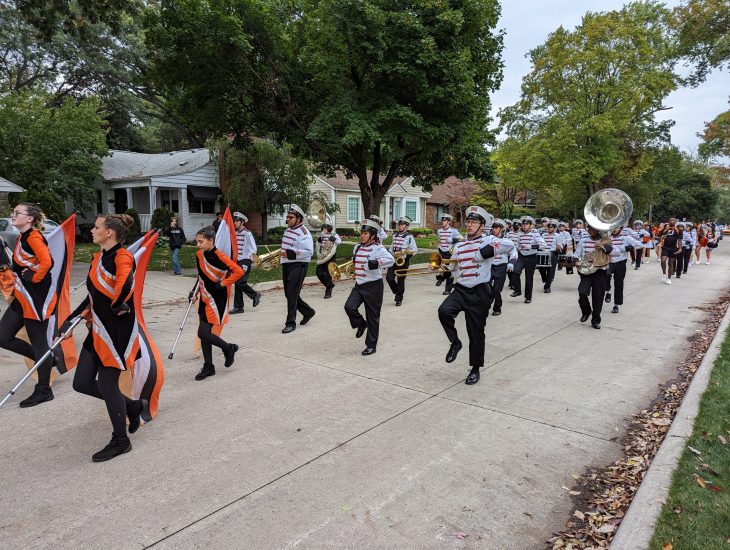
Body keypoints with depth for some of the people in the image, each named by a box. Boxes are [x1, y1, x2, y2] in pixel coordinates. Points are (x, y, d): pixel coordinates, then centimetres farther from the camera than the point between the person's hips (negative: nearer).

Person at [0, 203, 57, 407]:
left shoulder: (33, 237, -15)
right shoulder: (22, 237, 14)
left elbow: (46, 262, -29)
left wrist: (34, 279, -17)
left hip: (36, 299, -9)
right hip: (22, 298, 10)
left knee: (38, 343, 1)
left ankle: (43, 390, 13)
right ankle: (44, 359, 26)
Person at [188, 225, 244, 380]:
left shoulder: (218, 256, -19)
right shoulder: (199, 255, 5)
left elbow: (239, 271, -22)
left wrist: (223, 284, -16)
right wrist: (194, 291, 10)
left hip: (217, 301, -8)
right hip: (205, 299, 8)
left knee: (204, 333, -12)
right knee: (204, 334, 9)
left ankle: (228, 348, 14)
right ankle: (208, 367, 22)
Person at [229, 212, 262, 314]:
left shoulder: (247, 233, -10)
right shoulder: (235, 234, 12)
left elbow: (253, 249, -13)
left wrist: (246, 264, -16)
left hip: (245, 261, -7)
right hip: (237, 261, 7)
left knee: (240, 282, -15)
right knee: (237, 283, 6)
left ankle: (255, 295, 9)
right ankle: (238, 306, 11)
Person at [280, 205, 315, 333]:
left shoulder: (303, 233, -15)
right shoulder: (287, 230, 14)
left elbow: (308, 252, -24)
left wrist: (289, 254, -27)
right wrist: (282, 253, 19)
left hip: (298, 265, -9)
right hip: (286, 265, 10)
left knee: (292, 294, -11)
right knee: (288, 293, 15)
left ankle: (291, 323, -3)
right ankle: (308, 312, 33)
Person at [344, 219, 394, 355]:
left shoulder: (378, 248, -12)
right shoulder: (357, 248, 10)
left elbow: (391, 260, -29)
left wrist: (377, 262, -40)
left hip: (373, 286, -6)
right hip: (359, 284, 6)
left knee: (372, 316, 2)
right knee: (349, 306, -13)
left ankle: (371, 345, 16)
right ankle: (361, 324, 19)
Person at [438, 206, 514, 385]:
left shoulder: (488, 240, -3)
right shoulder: (459, 246, 15)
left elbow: (509, 244, -20)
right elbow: (451, 266, 22)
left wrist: (488, 251, -27)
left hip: (479, 292, -4)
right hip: (461, 289, 4)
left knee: (476, 331, 4)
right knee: (444, 310, -24)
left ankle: (475, 369, 22)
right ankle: (455, 343, 2)